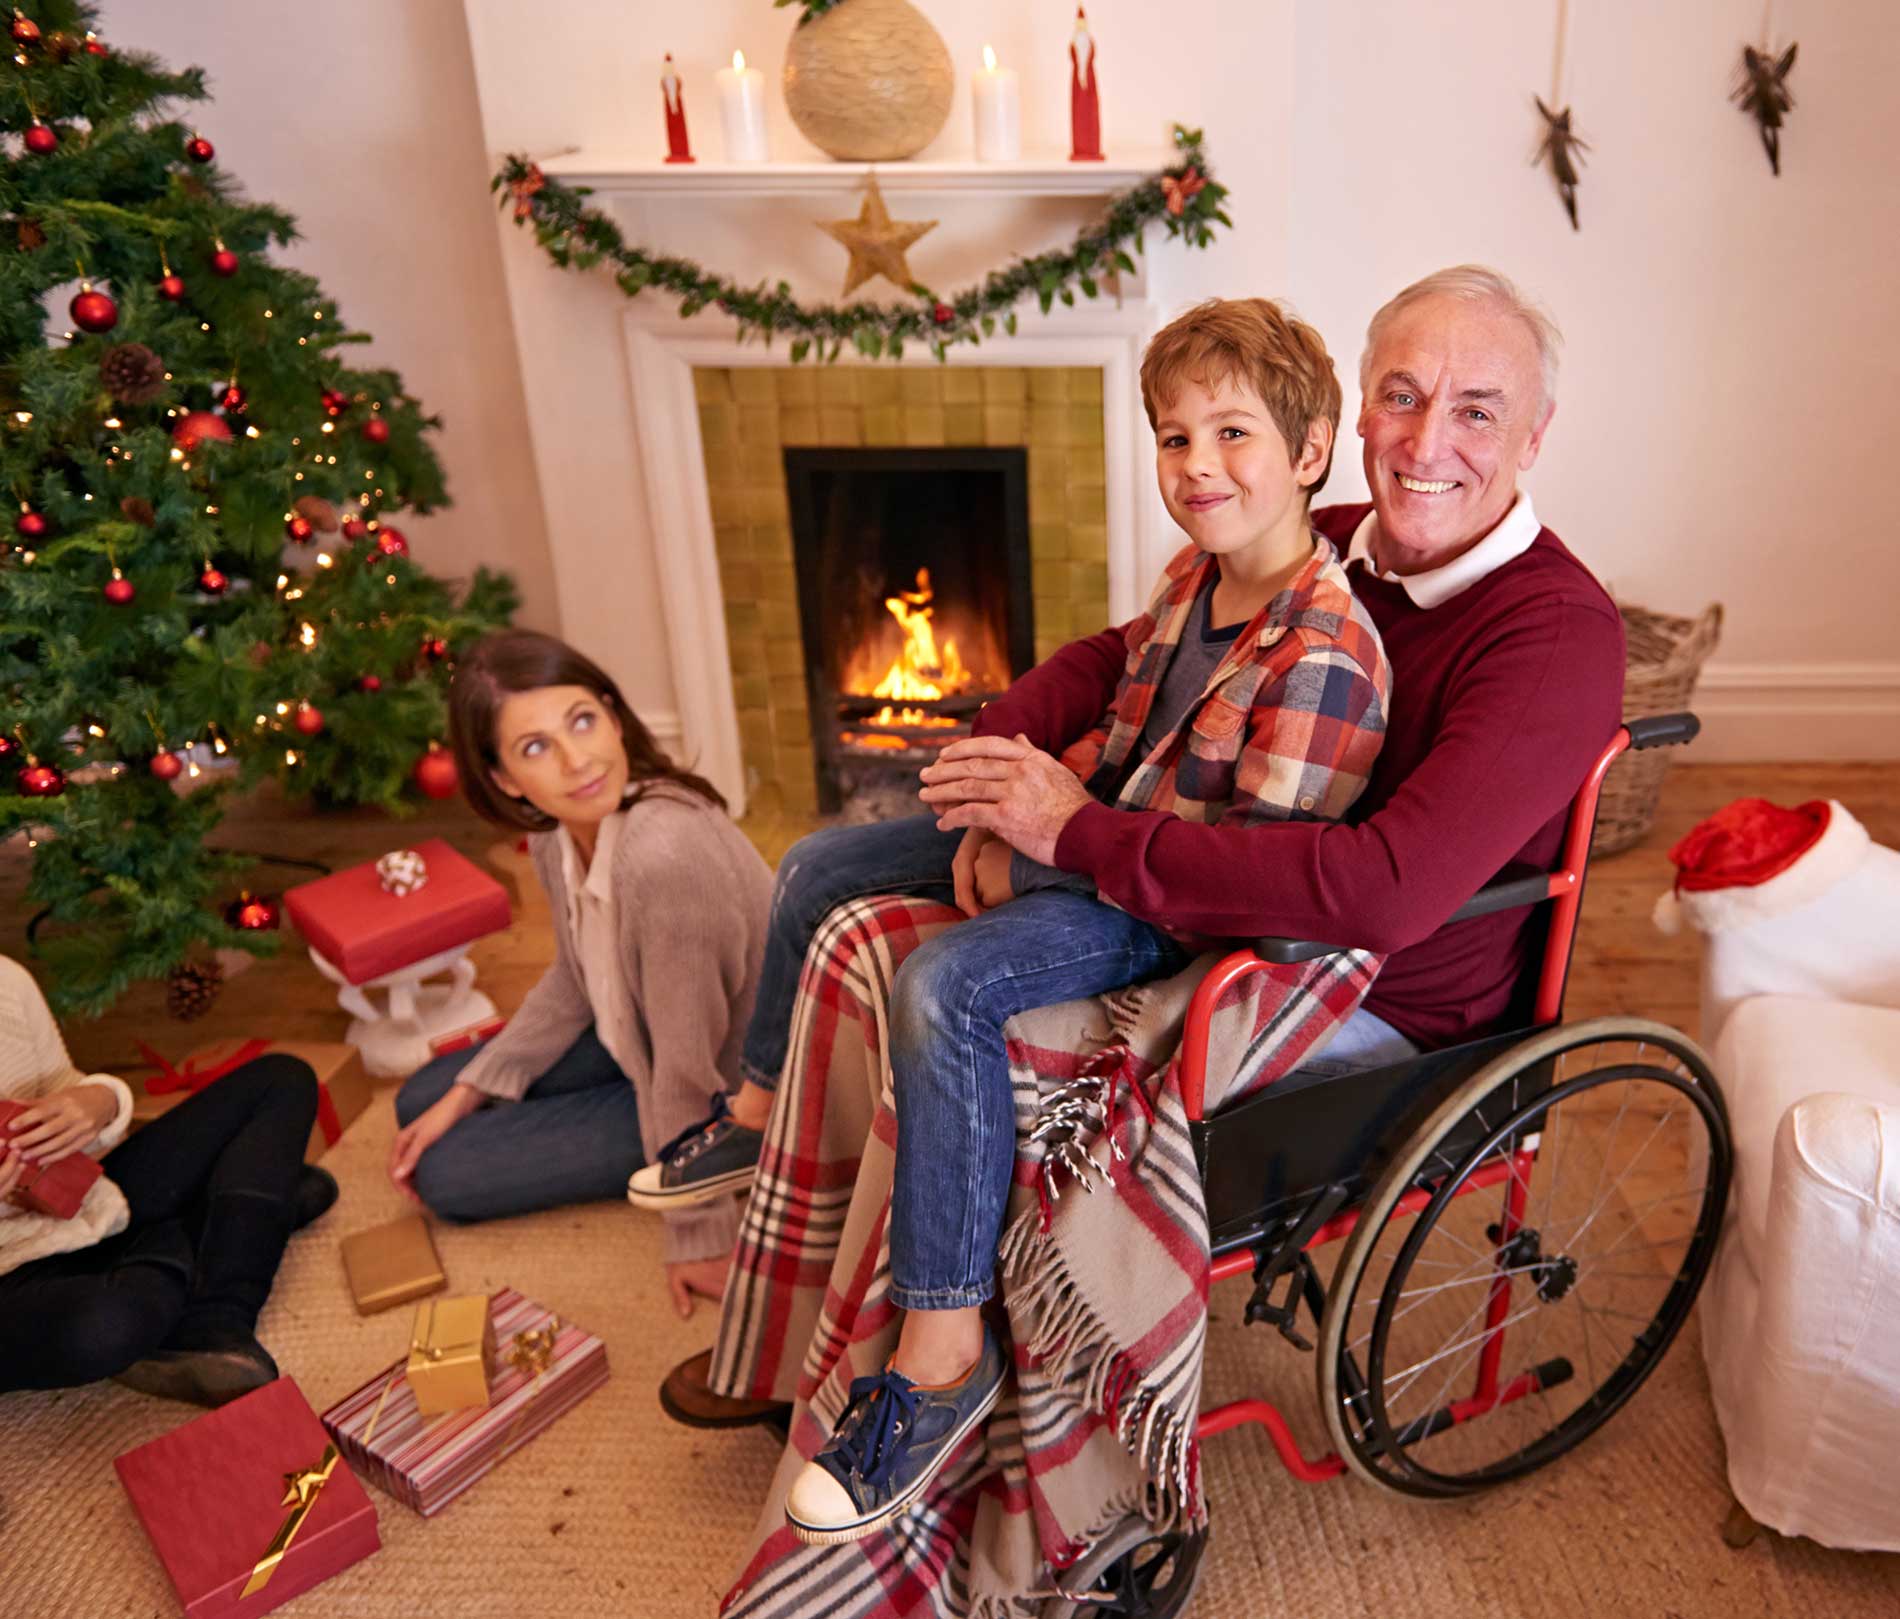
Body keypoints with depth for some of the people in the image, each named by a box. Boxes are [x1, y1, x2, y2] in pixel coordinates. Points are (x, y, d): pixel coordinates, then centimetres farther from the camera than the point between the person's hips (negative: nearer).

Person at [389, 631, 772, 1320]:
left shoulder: (664, 855, -38)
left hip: (727, 1095, -8)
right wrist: (466, 1093, 4)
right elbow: (575, 982, 7)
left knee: (446, 1176, -4)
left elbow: (688, 1075, -29)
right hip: (635, 1035, 8)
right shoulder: (558, 832, -11)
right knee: (421, 1102, 14)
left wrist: (699, 1237, -18)